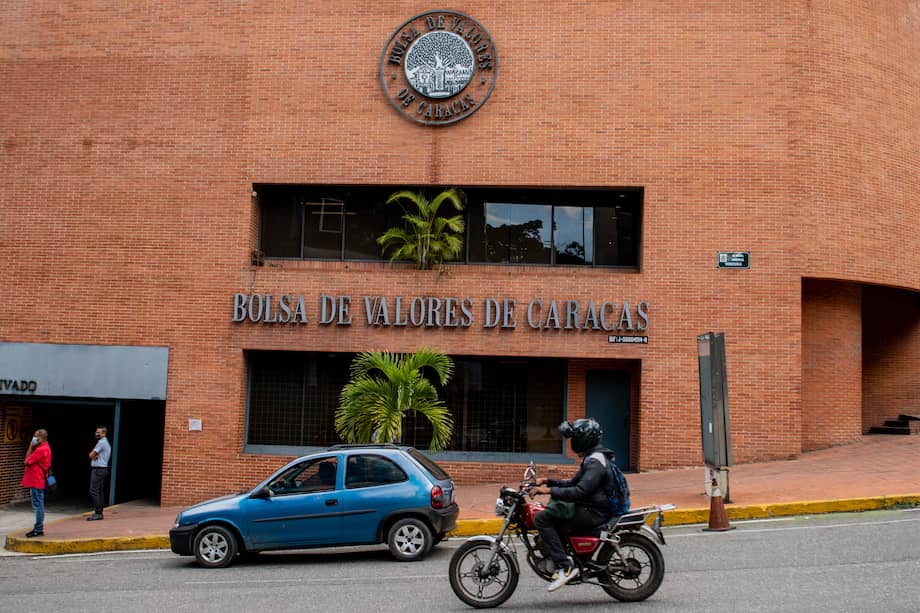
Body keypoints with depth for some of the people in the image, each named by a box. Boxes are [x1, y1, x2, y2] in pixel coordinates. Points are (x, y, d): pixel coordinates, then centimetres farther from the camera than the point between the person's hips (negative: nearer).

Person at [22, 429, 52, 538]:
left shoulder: (41, 450, -18)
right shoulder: (44, 447, 15)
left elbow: (27, 461, -13)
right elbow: (29, 458, 16)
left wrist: (30, 446, -8)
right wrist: (31, 446, 6)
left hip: (36, 482, -11)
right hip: (36, 481, 11)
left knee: (38, 505, -6)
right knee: (38, 505, 15)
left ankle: (38, 529, -3)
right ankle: (38, 528, 21)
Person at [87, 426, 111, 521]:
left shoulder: (101, 442, -13)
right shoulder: (106, 443, 20)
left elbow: (91, 455, -12)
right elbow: (92, 455, 15)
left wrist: (93, 455, 8)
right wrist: (95, 455, -6)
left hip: (98, 469, -10)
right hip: (102, 469, 10)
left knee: (94, 491, -13)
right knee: (99, 492, 10)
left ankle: (97, 513, -16)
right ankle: (99, 513, 12)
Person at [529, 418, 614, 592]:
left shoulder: (595, 462, -17)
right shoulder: (591, 459, 17)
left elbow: (580, 491, -28)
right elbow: (573, 483, 23)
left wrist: (550, 490, -25)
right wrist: (548, 481, 11)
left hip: (593, 513, -11)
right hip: (590, 509, 11)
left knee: (542, 519, -18)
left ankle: (564, 566, -21)